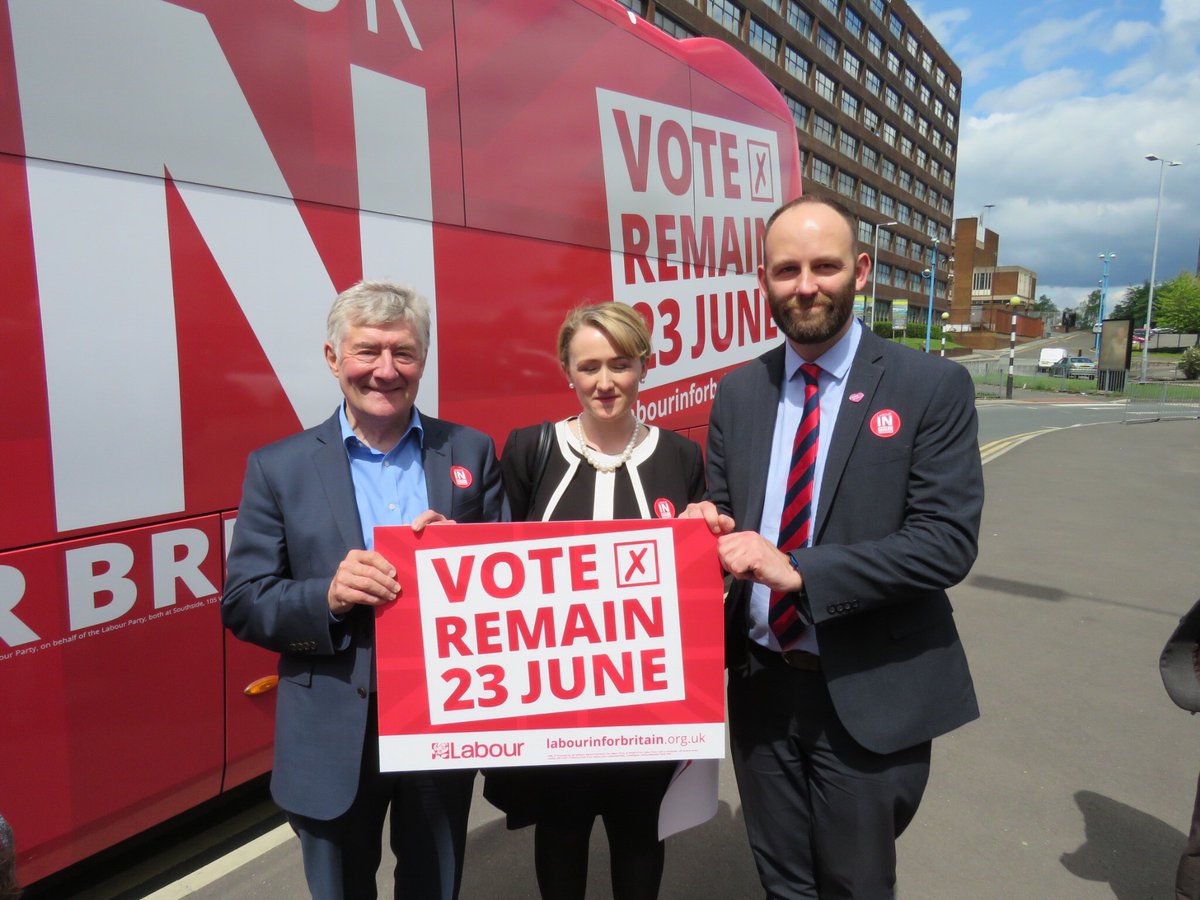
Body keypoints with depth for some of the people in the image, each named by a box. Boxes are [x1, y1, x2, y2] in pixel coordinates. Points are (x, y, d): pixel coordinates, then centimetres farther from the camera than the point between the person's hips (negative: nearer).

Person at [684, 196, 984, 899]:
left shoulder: (934, 386, -10)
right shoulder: (737, 393, 3)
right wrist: (712, 530, -14)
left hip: (872, 695, -3)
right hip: (761, 682, 4)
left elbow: (948, 542, -17)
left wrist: (798, 569, -24)